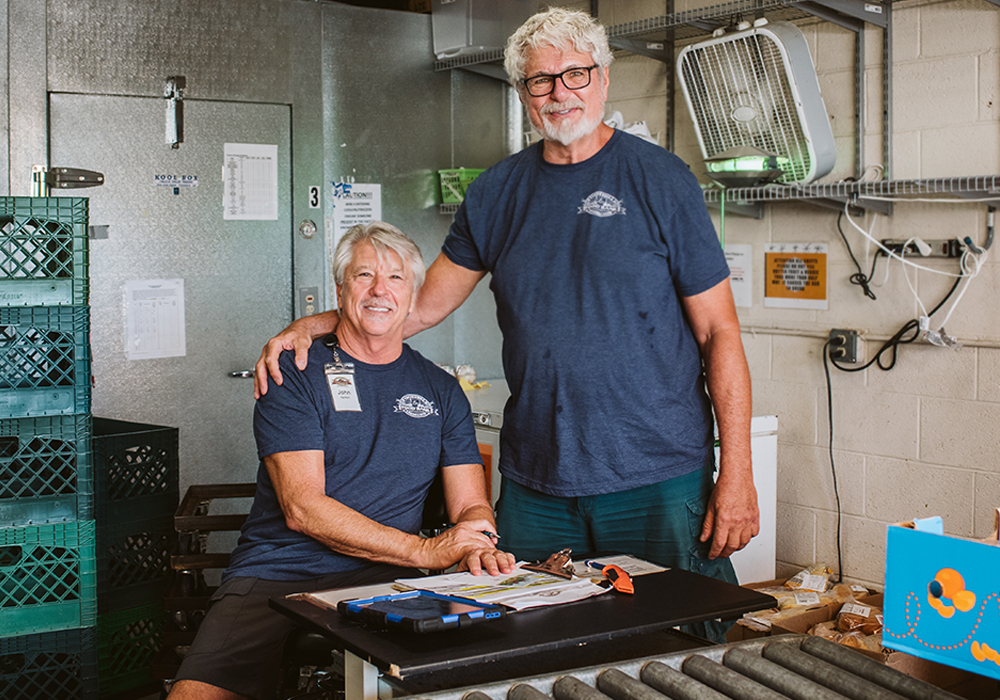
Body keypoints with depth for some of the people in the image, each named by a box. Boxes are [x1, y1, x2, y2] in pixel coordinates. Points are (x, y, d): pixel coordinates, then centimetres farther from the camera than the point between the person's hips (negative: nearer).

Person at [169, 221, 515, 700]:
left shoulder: (441, 391, 16)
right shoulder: (294, 377, 2)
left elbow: (471, 505, 13)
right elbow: (302, 508, -9)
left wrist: (477, 550, -13)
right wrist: (425, 551, -16)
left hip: (387, 580, 3)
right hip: (276, 575, -2)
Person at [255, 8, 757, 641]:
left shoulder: (661, 180, -3)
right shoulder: (497, 192, 9)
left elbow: (719, 332, -5)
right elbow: (425, 305, 16)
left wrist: (736, 474, -10)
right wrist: (314, 326, 4)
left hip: (661, 477, -3)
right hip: (535, 485, 4)